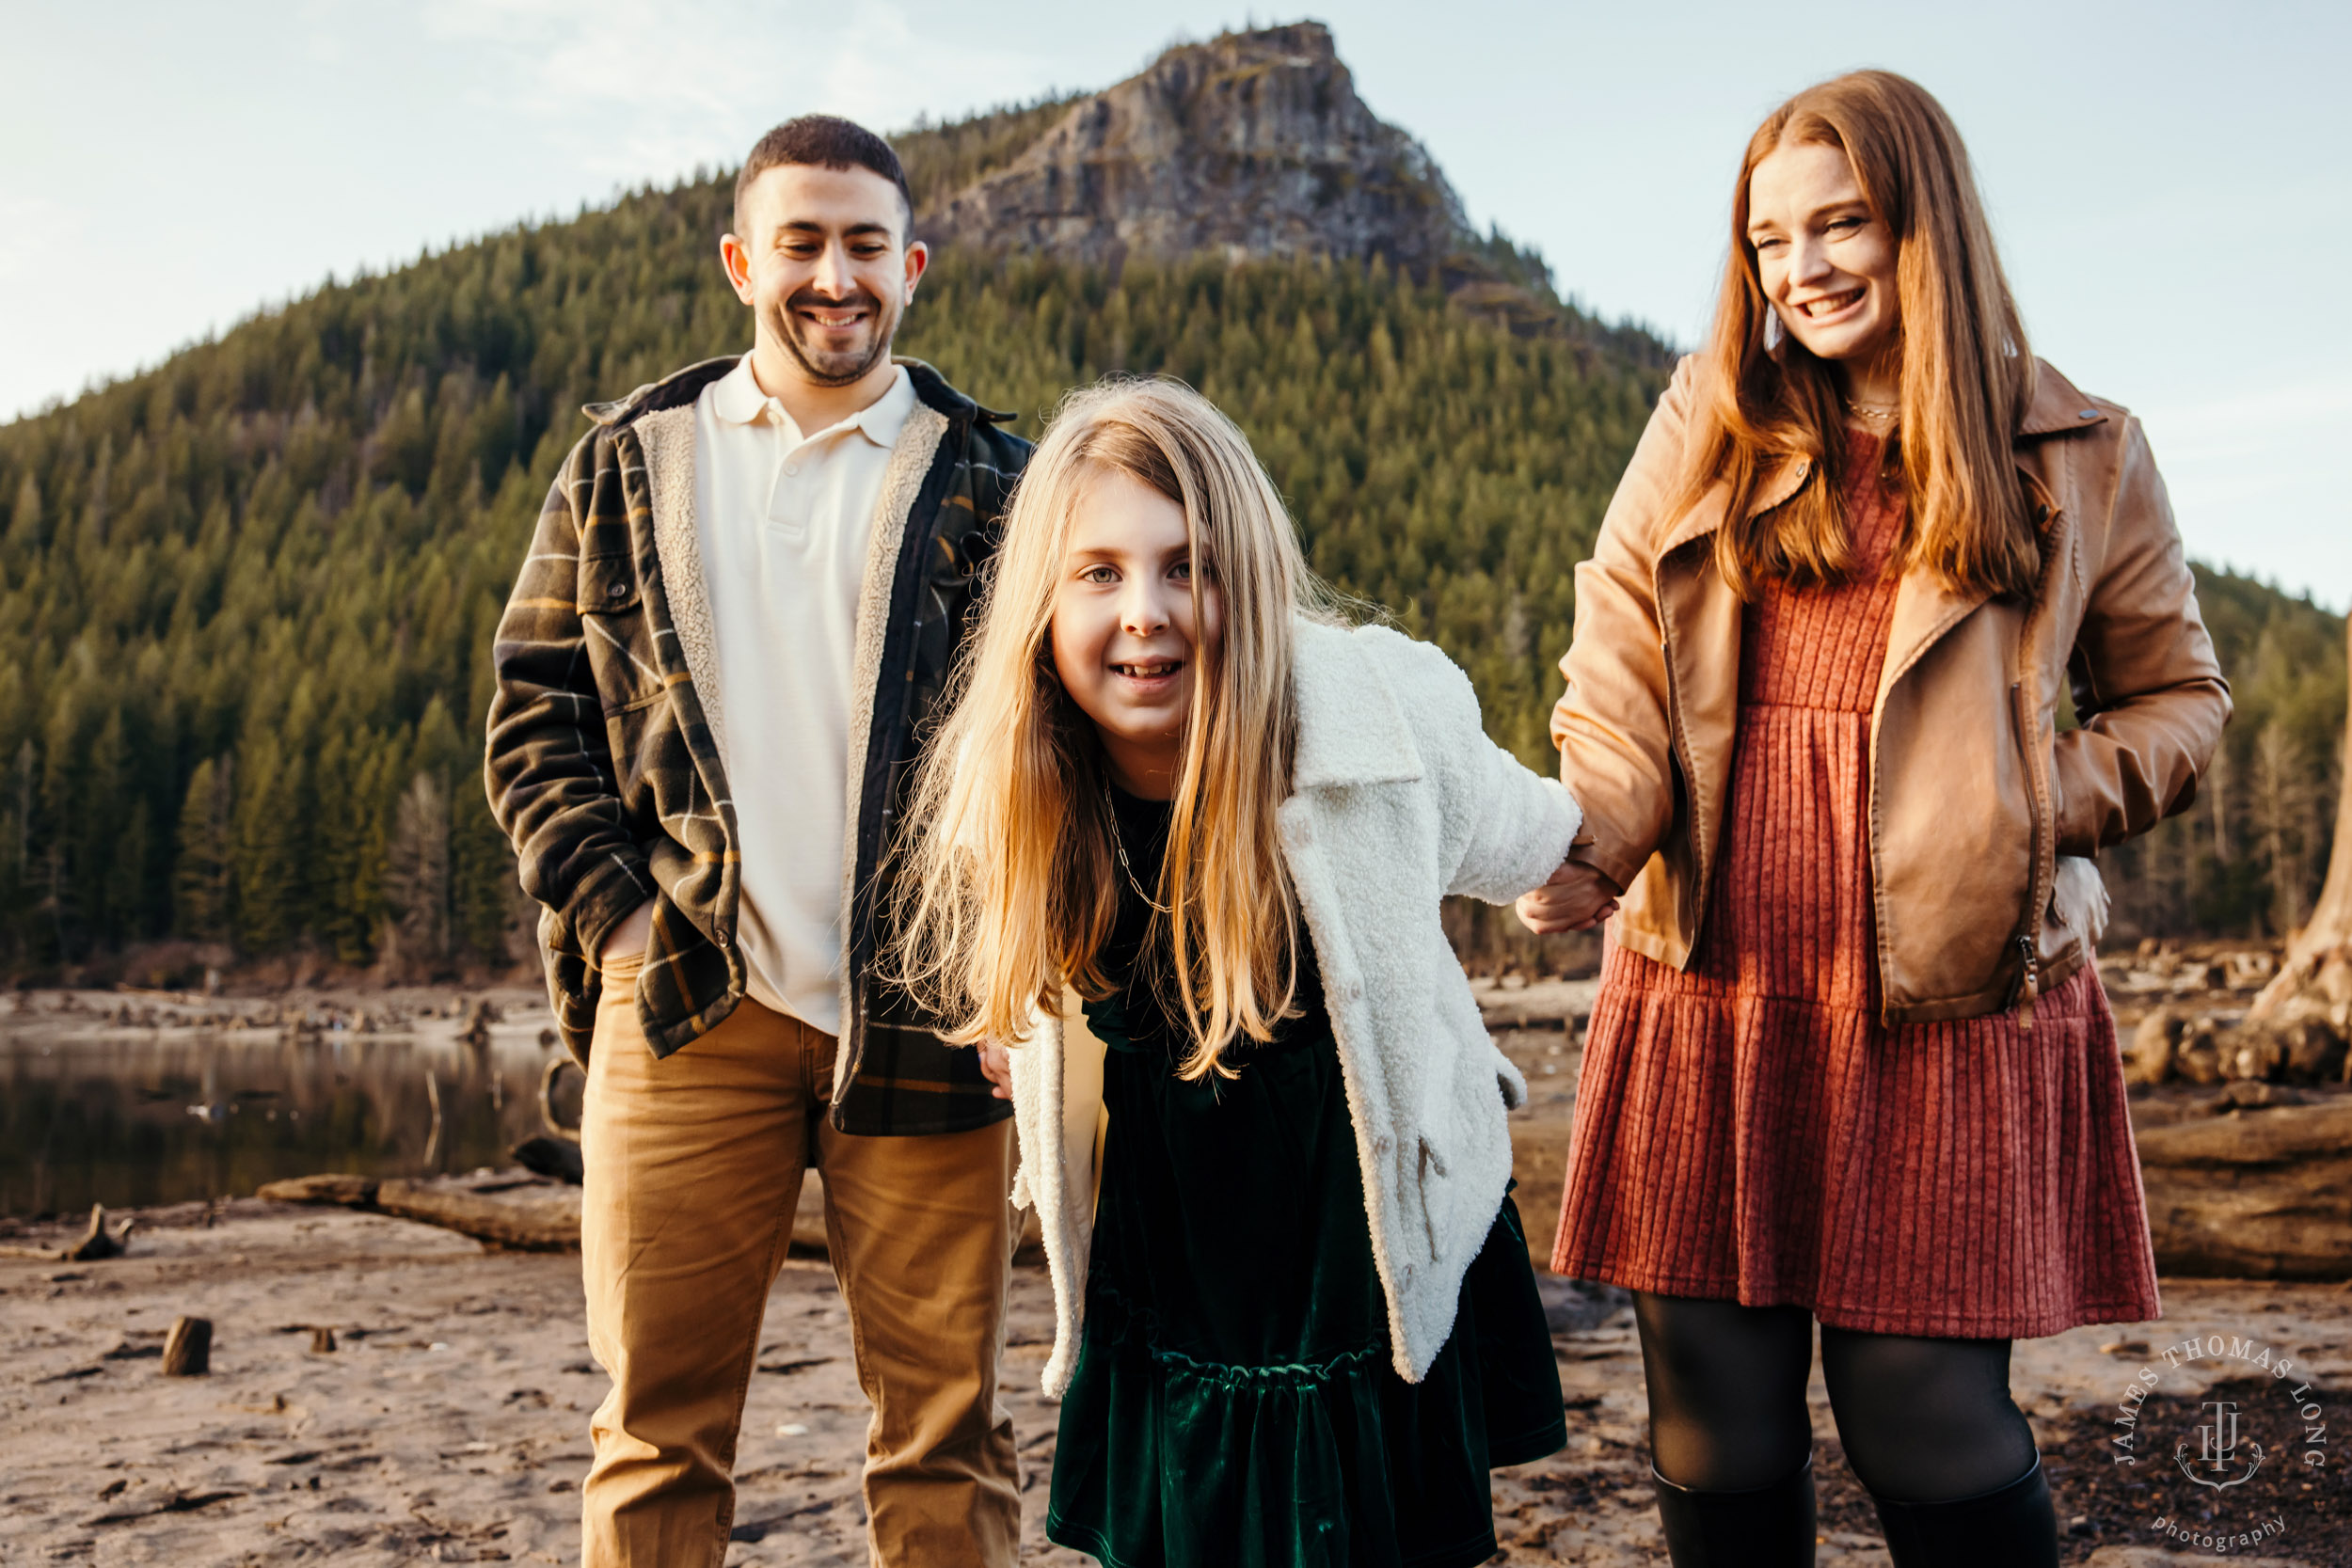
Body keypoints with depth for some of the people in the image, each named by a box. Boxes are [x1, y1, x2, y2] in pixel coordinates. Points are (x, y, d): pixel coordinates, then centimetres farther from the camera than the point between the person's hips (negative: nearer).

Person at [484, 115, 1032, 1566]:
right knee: (657, 1432, 7)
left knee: (946, 1427, 6)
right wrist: (610, 911, -2)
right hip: (687, 1007, 1)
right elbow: (536, 713, 12)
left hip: (919, 1013, -1)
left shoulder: (993, 480, 7)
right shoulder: (629, 464, 12)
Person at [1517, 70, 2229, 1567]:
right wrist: (1591, 841, -13)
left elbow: (2177, 695, 16)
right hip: (1711, 991, 2)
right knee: (1717, 1427, 6)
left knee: (1928, 1426, -1)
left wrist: (2045, 805, -4)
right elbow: (1622, 672, 6)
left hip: (1951, 997, -1)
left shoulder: (2079, 457, 8)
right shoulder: (1707, 421, 11)